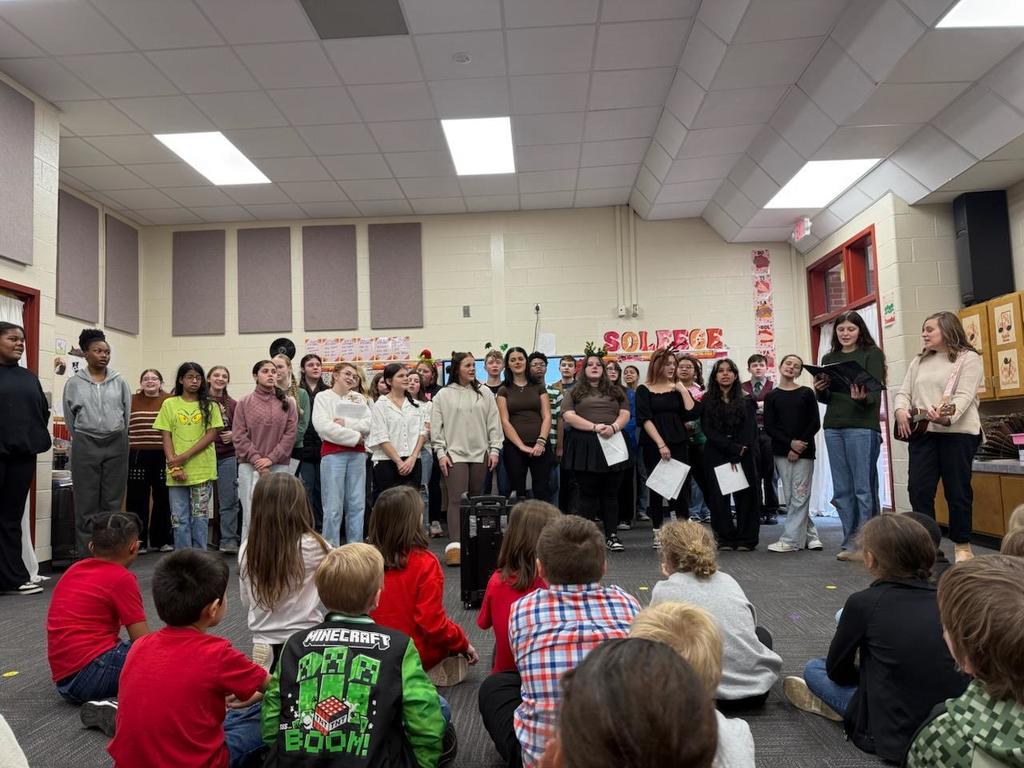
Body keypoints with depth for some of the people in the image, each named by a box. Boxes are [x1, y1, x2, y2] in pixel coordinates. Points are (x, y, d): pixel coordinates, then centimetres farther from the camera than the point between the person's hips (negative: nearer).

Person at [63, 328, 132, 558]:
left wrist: (117, 438, 12)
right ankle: (85, 556, 6)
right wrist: (82, 441, 11)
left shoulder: (119, 382, 6)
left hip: (116, 445, 1)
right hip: (85, 445, -1)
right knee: (87, 505, 0)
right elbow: (70, 418, 8)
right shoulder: (74, 383, 3)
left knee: (112, 503, 4)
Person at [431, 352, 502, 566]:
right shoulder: (443, 395, 2)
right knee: (456, 499, -11)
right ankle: (454, 546, -16)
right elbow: (437, 426, 2)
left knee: (476, 498, 9)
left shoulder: (484, 393, 9)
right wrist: (440, 453, -4)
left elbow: (494, 423, 8)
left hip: (480, 453, 3)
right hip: (455, 453, -3)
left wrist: (494, 449, 2)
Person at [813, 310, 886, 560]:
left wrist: (862, 398, -28)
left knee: (864, 488, -3)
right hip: (833, 427, 5)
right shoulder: (829, 359, 16)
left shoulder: (872, 353, 3)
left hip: (862, 426, -5)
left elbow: (875, 392, -7)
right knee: (842, 490, 6)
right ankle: (850, 542, 13)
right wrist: (819, 391, -5)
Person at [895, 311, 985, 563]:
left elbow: (964, 395, -11)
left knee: (957, 491, 2)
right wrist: (901, 410, -8)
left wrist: (947, 416, -30)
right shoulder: (919, 362, 20)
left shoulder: (969, 358, 2)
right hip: (923, 432, 5)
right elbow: (904, 392, 14)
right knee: (918, 489, -2)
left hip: (958, 432, -5)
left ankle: (962, 545, 15)